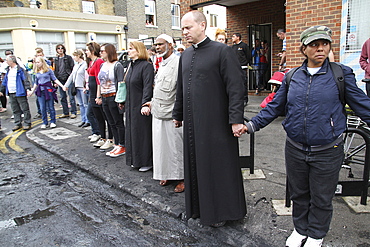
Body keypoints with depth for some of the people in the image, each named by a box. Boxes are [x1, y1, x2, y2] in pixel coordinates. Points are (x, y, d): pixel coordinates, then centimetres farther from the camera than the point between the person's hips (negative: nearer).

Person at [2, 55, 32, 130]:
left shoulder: (20, 69, -7)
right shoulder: (8, 70, 14)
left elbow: (25, 79, -13)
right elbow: (5, 81, 20)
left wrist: (28, 88, -23)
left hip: (19, 93, -7)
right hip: (11, 94, 7)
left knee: (25, 109, -1)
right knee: (15, 110, 13)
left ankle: (27, 123, 7)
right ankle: (17, 124, 21)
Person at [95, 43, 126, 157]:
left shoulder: (117, 65, -9)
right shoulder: (103, 65, 15)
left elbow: (121, 83, -14)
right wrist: (99, 96, 17)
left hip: (114, 97, -8)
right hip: (104, 98, 8)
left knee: (118, 123, 0)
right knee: (111, 123, 11)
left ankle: (122, 146, 9)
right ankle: (117, 144, 20)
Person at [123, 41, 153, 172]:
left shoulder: (146, 65, -12)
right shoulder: (131, 65, 14)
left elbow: (148, 87, -20)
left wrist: (145, 104, -27)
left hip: (141, 107, -9)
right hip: (131, 106, 9)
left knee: (143, 133, -1)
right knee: (132, 132, 14)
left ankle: (146, 162, 13)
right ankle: (135, 160, 26)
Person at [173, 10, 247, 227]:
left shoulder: (222, 51, -8)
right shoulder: (186, 55, 13)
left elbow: (236, 87, -13)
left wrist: (236, 119, -17)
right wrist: (178, 115, 22)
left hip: (216, 123, -6)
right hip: (192, 122, 7)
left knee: (218, 165, 5)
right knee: (195, 164, 15)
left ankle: (221, 211, 25)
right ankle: (199, 206, 34)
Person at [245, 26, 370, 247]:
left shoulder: (342, 74, -4)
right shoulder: (292, 77, 3)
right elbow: (275, 107, 8)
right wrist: (252, 125, 2)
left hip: (327, 152, -2)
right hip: (295, 150, 3)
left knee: (321, 198, 14)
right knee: (299, 194, 19)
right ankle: (300, 229, 43)